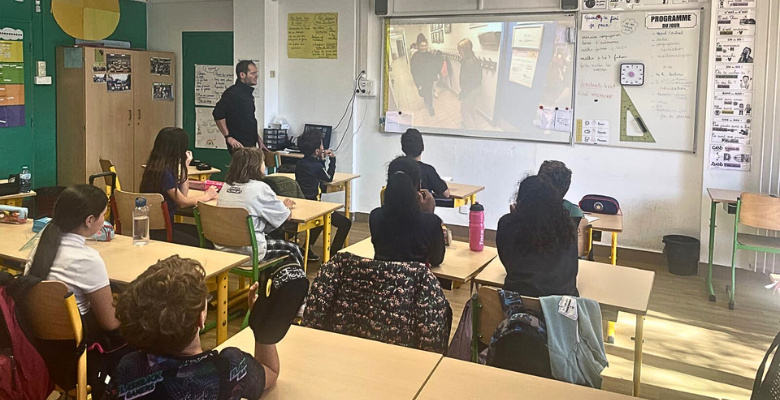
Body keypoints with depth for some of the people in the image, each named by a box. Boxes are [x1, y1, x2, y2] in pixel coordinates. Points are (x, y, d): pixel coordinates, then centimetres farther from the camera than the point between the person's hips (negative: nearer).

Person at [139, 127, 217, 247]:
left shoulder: (157, 167, 9)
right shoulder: (164, 172, -20)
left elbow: (183, 193, 13)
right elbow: (182, 202, -13)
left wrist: (185, 165, 8)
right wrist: (206, 196, 3)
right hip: (157, 231, -10)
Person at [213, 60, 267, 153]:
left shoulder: (248, 93, 18)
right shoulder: (233, 93, -12)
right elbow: (218, 114, -21)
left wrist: (259, 140, 22)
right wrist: (228, 137, -22)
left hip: (250, 145, 9)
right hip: (240, 145, -9)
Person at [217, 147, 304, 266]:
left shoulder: (227, 186, 4)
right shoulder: (260, 188, -14)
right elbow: (286, 216, -5)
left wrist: (281, 205, 17)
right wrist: (285, 207, 16)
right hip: (249, 251, -7)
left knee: (270, 239, 32)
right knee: (293, 250, 16)